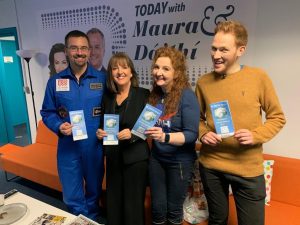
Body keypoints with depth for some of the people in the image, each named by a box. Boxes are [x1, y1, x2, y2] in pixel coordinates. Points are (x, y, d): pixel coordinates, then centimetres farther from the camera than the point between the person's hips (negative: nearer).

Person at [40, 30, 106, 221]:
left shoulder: (102, 79, -3)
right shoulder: (55, 81, 0)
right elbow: (47, 112, 4)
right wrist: (59, 126, -15)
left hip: (95, 147, 0)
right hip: (67, 147, 1)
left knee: (94, 192, 20)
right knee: (72, 198, 11)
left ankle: (93, 221, 46)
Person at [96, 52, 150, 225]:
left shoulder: (144, 95, -8)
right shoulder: (107, 97, 6)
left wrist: (132, 134, -23)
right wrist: (100, 132, -6)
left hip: (136, 158, -4)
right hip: (113, 158, 5)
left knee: (133, 207, 8)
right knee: (113, 205, 16)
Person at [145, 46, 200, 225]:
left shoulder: (186, 95, -18)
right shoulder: (154, 95, 1)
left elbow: (192, 134, -22)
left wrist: (165, 137, -35)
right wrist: (145, 131, -4)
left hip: (180, 161, -4)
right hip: (156, 158, 5)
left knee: (174, 209, 14)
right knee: (157, 207, 16)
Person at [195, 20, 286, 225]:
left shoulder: (258, 77, -7)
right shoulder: (203, 82, -1)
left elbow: (277, 117, 0)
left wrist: (256, 135, -16)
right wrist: (203, 134, -8)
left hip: (248, 168, -1)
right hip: (210, 165, 2)